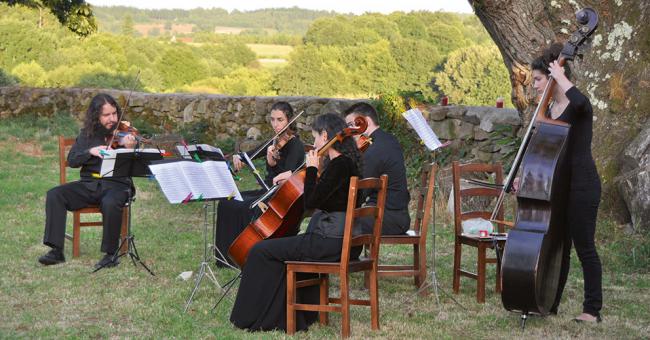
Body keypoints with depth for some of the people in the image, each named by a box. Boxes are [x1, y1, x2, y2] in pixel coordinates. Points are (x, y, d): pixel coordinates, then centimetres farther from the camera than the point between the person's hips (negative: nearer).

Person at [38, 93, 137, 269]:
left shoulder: (123, 134, 1)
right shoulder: (87, 134, 10)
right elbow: (72, 160, 4)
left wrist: (128, 149, -28)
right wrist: (90, 152, -14)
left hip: (116, 184, -4)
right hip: (89, 184, 4)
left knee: (110, 204, -38)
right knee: (54, 195, -18)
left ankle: (110, 254, -20)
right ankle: (56, 250, -17)